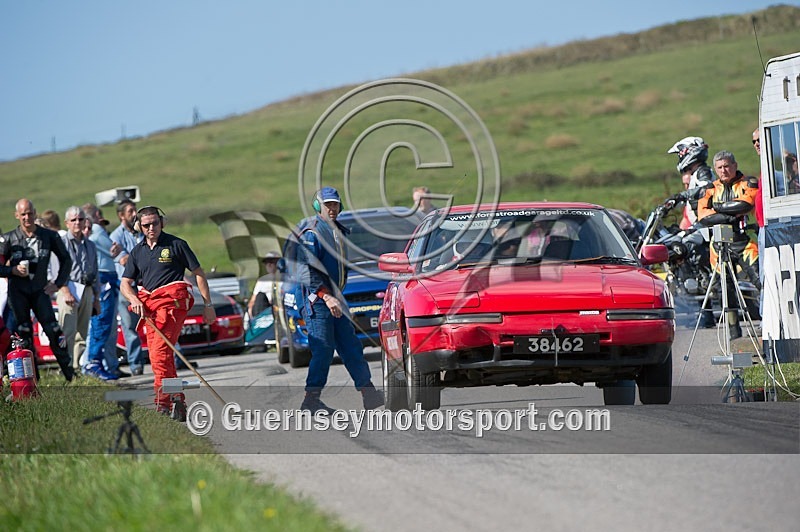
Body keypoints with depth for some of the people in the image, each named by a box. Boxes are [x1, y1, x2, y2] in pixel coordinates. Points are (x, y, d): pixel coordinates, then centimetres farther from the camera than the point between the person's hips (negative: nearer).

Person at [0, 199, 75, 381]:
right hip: (18, 292, 0)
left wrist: (59, 283, 6)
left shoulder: (49, 236, 2)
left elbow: (66, 260, 14)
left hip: (40, 291, 0)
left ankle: (70, 373, -1)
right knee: (24, 336, 1)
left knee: (54, 331, -8)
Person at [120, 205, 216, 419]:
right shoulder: (137, 252, 17)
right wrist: (134, 299, -8)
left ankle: (163, 403, -23)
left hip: (173, 301, -7)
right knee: (156, 356, 6)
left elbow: (198, 274, 6)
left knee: (160, 351, -19)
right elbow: (125, 284, 15)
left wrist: (208, 305, 2)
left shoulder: (175, 245, 3)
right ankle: (178, 401, 13)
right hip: (149, 305, 7)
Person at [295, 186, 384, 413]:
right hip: (317, 300, -8)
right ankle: (311, 399, -6)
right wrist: (326, 297, -26)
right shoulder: (311, 233, -11)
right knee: (323, 349, -10)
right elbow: (306, 272, -19)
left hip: (335, 298, 8)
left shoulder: (339, 232, 16)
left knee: (351, 347, 8)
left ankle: (368, 393, 11)